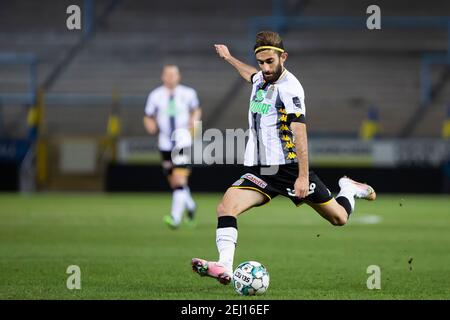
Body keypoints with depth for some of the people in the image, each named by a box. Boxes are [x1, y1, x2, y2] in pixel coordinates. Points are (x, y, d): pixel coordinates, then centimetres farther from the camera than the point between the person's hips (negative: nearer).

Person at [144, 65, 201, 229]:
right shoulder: (155, 96, 1)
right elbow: (148, 117, 10)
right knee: (174, 183, 10)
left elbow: (196, 110, 17)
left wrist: (194, 120, -3)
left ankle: (176, 217, -22)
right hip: (165, 143, 3)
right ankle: (190, 206, 37)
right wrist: (150, 125, -12)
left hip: (183, 141, -3)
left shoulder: (188, 94, 0)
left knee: (180, 179, -17)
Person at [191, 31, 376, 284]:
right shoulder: (261, 78, 9)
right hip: (259, 169, 6)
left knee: (339, 218, 7)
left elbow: (299, 132, -22)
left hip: (289, 167, -6)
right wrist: (229, 58, 50)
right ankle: (225, 267, -29)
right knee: (226, 207, -20)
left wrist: (303, 176, -29)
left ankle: (350, 190, 40)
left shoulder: (289, 88, -16)